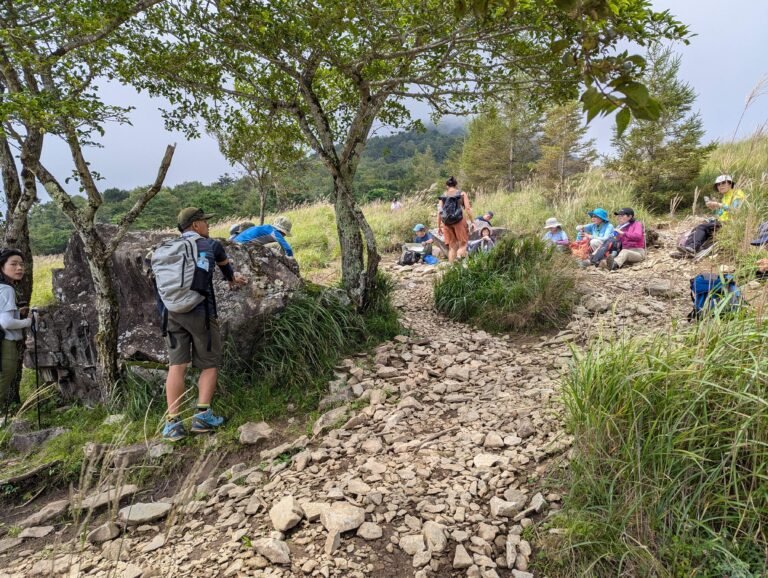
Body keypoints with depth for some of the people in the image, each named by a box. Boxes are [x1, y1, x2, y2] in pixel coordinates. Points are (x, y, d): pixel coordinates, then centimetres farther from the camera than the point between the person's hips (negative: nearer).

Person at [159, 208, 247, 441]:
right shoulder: (212, 245, 4)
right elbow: (225, 266, 26)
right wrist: (233, 279, 51)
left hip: (173, 312, 4)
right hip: (200, 311, -4)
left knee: (176, 365, 2)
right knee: (209, 364, 8)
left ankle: (172, 421, -2)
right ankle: (202, 414, -1)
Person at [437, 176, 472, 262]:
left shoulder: (443, 196, 11)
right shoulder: (462, 194, 6)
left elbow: (439, 212, 6)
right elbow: (468, 208, -3)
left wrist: (439, 227, 11)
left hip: (446, 222, 3)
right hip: (459, 220, -3)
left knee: (452, 247, 12)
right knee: (463, 244, 6)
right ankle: (459, 259, -21)